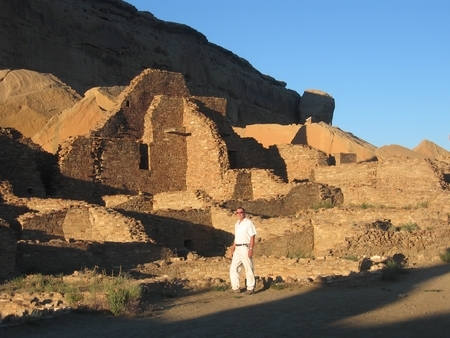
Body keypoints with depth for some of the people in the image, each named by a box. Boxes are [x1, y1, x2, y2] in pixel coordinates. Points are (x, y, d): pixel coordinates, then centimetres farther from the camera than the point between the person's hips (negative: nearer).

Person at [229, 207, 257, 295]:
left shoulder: (248, 222, -7)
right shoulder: (237, 224, 16)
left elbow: (252, 237, -11)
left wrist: (251, 249, -18)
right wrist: (233, 248, 18)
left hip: (245, 248, -8)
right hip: (237, 248, 8)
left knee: (248, 268, -3)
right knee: (233, 267, 7)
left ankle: (251, 288, 2)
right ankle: (235, 287, 13)